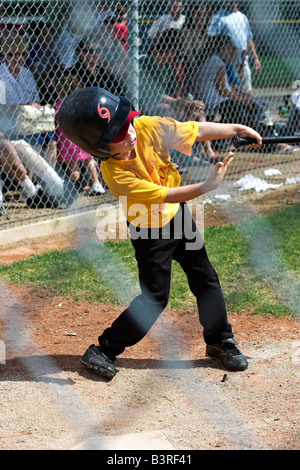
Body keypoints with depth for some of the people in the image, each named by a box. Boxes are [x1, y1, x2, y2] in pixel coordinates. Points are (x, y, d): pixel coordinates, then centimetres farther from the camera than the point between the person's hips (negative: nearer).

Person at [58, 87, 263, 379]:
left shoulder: (147, 127, -22)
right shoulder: (115, 174, -34)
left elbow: (197, 130, -13)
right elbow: (165, 195, -33)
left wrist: (238, 129, -15)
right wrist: (208, 186, -37)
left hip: (177, 215, 6)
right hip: (150, 233, -5)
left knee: (206, 280, 11)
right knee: (155, 298, -3)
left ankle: (220, 341, 29)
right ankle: (103, 350, 8)